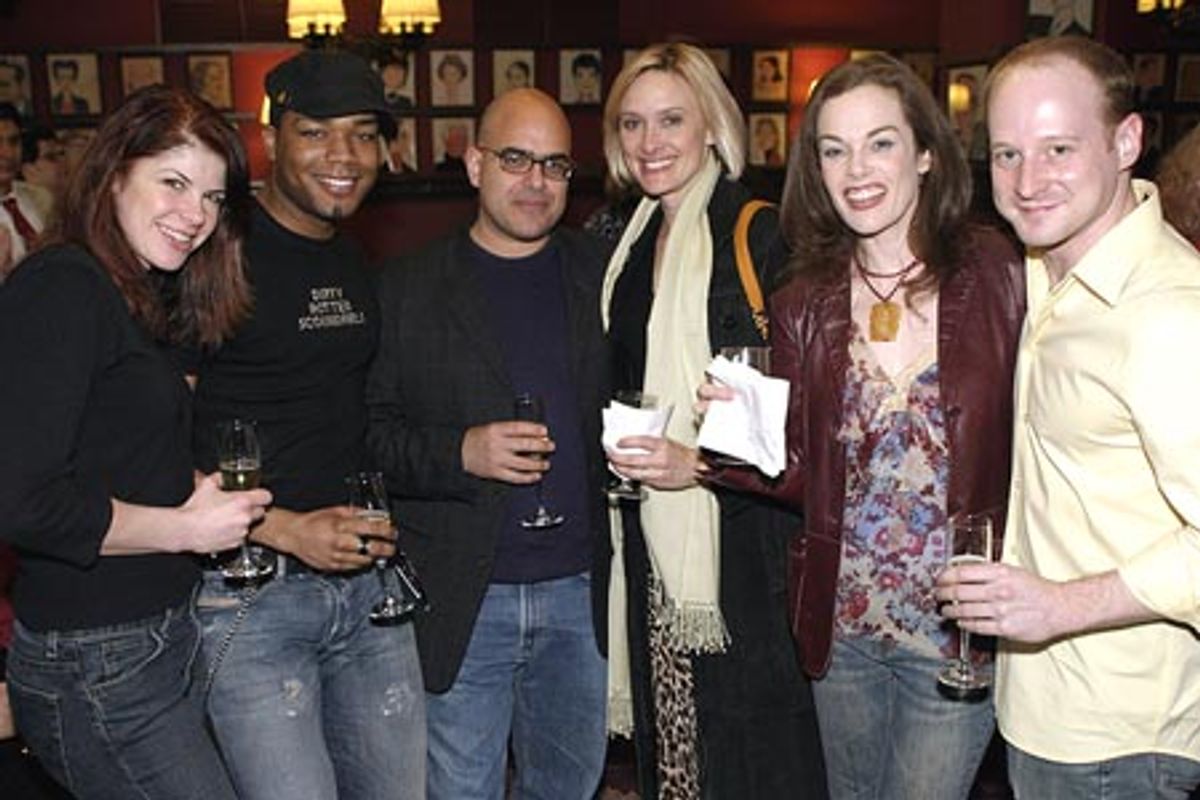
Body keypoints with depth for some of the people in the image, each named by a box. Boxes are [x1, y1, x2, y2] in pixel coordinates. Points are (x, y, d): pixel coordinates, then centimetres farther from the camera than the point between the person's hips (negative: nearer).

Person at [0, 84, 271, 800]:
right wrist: (183, 527, -16)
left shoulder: (135, 299, 14)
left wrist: (196, 490, 1)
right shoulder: (60, 289, -15)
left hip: (161, 645, 9)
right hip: (98, 672, -9)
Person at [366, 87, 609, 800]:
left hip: (581, 589, 3)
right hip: (462, 600, -2)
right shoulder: (409, 289, -1)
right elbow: (369, 434, -4)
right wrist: (460, 452, -19)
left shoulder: (602, 278, 5)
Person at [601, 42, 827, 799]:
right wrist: (617, 453, 9)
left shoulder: (760, 236, -9)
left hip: (744, 544, -6)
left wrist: (702, 462, -21)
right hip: (654, 544, 6)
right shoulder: (627, 247, 13)